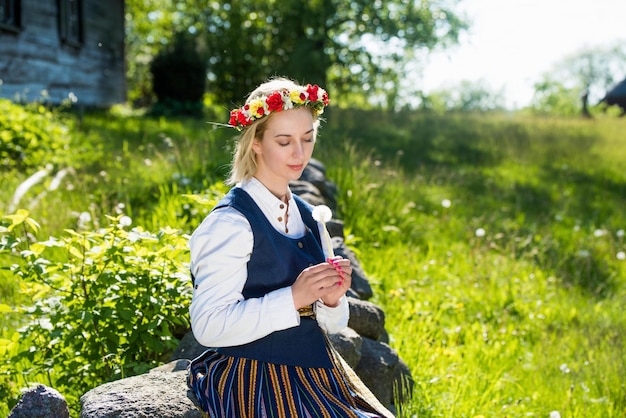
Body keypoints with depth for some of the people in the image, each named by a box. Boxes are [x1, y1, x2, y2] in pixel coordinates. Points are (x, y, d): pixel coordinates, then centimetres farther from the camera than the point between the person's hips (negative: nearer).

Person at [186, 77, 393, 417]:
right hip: (255, 385, -6)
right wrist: (293, 298, -24)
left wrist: (331, 300, -7)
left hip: (314, 375, 7)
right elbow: (208, 325, -19)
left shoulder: (306, 217, 9)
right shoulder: (230, 221, -11)